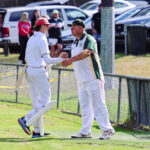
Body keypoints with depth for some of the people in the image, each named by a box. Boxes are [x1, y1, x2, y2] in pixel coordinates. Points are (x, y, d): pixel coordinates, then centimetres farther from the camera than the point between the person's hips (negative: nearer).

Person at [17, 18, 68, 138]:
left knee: (36, 102, 10)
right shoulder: (42, 39, -12)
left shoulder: (31, 39, 14)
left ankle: (37, 131, 9)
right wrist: (61, 59, -12)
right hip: (39, 71, -9)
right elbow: (47, 60, -18)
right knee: (45, 101, -6)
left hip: (30, 70, 9)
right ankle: (26, 120, -15)